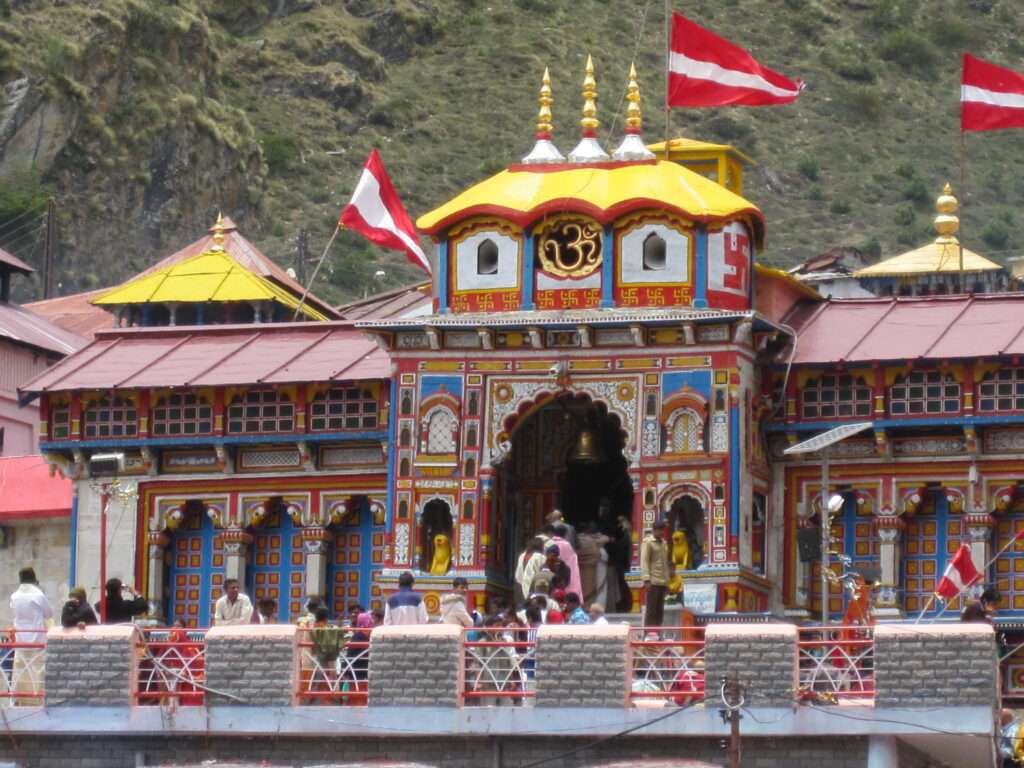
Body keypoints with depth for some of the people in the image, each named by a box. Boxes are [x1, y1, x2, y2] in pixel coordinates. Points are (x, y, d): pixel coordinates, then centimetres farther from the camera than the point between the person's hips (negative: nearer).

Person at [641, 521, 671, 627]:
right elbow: (644, 561, -10)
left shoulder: (664, 543, 18)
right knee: (651, 610, -7)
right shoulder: (647, 542, -3)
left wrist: (668, 581, 16)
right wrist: (646, 580, -18)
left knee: (660, 610, 7)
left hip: (663, 582, 7)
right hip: (653, 582, -7)